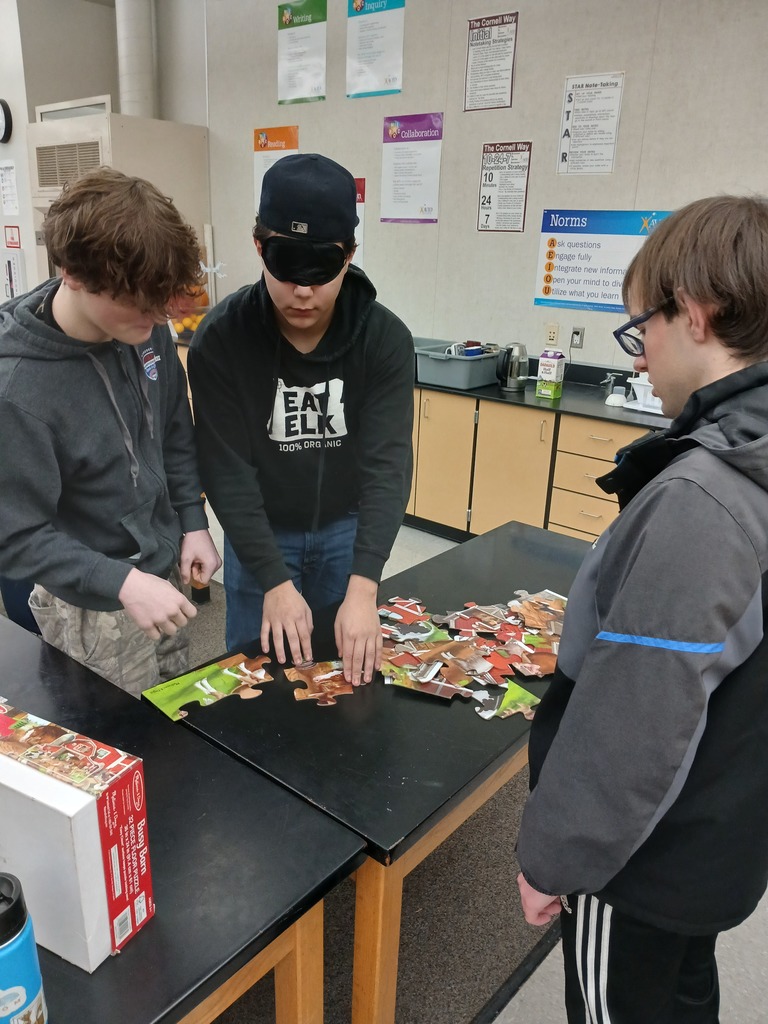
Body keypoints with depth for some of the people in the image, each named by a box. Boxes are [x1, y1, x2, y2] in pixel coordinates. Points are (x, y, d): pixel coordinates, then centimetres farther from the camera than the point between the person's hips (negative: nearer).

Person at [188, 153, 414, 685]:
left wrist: (363, 587, -34)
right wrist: (275, 581, -27)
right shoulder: (220, 338, -21)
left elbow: (387, 462, -25)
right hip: (260, 533, -1)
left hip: (346, 527, 1)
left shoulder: (386, 337, -19)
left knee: (347, 670, 17)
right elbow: (228, 469, -21)